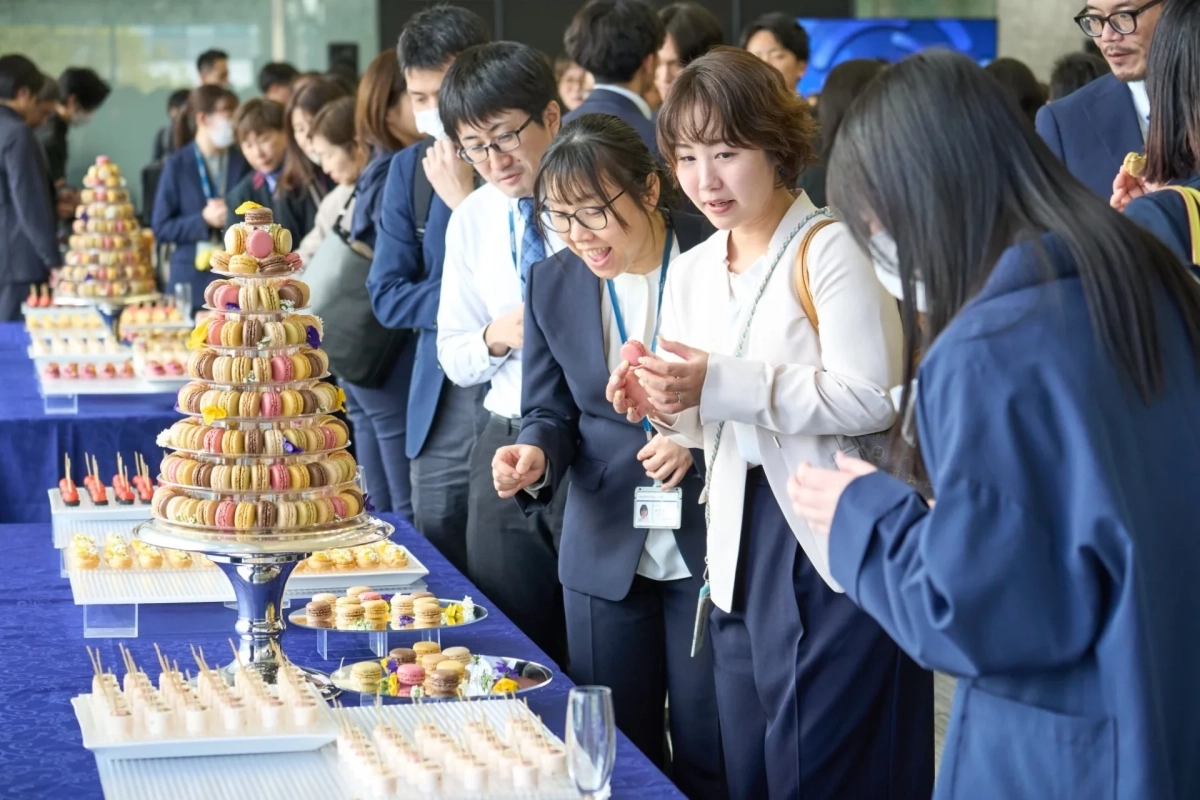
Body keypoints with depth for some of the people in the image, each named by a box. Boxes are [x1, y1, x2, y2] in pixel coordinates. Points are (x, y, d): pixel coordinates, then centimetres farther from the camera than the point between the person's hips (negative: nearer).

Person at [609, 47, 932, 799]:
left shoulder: (830, 249, -11)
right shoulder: (691, 272, 12)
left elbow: (873, 398, -19)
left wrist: (722, 384, -23)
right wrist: (667, 407, -5)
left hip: (837, 546, -7)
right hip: (744, 545, 7)